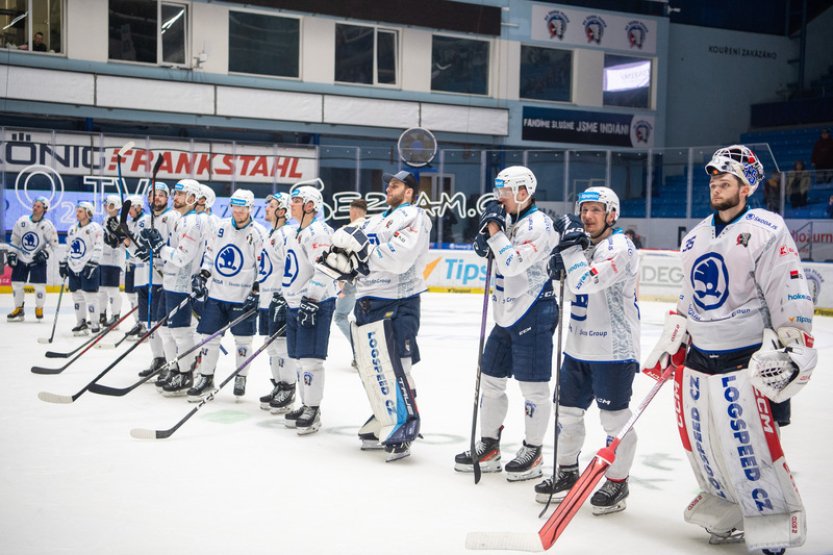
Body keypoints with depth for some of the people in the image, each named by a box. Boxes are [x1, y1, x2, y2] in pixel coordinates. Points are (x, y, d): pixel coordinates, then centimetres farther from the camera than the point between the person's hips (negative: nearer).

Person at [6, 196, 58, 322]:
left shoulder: (47, 226, -10)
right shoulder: (22, 221, -1)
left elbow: (54, 243, -5)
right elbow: (14, 239, 8)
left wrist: (45, 253, -18)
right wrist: (12, 254, 2)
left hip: (38, 260, -3)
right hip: (21, 259, 3)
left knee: (39, 286, -8)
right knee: (16, 284, 3)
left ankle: (39, 309, 13)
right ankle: (18, 309, 18)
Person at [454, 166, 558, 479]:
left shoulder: (538, 224, -16)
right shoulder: (510, 221, 12)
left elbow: (512, 263, -25)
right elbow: (501, 261, 21)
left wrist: (493, 229, -17)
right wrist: (486, 242, 1)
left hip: (533, 315, -10)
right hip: (507, 313, 10)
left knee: (532, 385, 0)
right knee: (491, 378, 12)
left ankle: (532, 452, 12)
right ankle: (489, 447, 23)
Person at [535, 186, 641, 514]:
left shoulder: (620, 247, -16)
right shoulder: (581, 244, 11)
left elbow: (584, 282, -28)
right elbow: (571, 284, 18)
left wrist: (571, 246, -18)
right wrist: (560, 262, -3)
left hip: (614, 350, -8)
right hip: (579, 347, 8)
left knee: (615, 418, 1)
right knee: (568, 411, 14)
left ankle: (617, 482, 15)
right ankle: (567, 472, 30)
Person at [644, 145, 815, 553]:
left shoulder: (766, 231, -10)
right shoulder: (696, 237, 13)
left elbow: (791, 297, -14)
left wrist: (792, 353, -17)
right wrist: (671, 340, 18)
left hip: (745, 363, -7)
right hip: (697, 359, 7)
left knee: (750, 450, -7)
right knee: (701, 445, 12)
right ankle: (728, 513, 31)